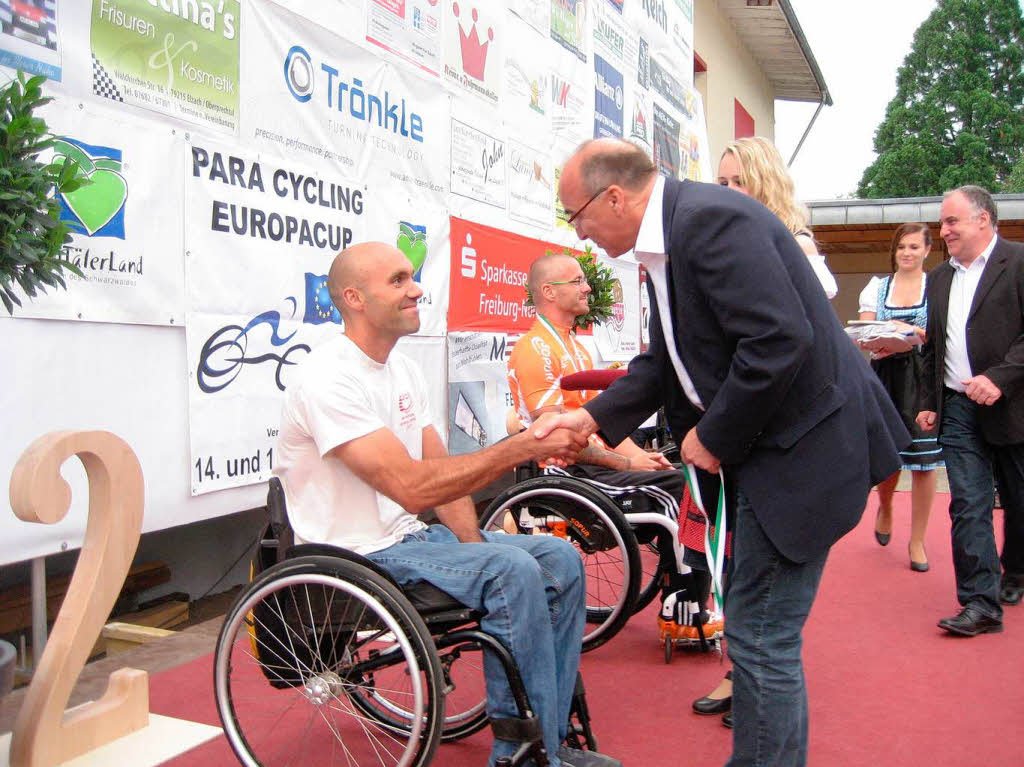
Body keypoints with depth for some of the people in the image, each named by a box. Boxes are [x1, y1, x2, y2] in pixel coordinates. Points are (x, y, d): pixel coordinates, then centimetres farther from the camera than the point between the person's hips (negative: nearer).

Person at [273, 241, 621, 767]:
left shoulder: (404, 370, 9)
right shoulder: (328, 378, -20)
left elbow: (444, 472, 10)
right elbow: (413, 488, -28)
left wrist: (474, 545, -6)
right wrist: (523, 447, -27)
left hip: (410, 533, 9)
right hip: (356, 555, -9)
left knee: (561, 559, -2)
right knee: (513, 570, -27)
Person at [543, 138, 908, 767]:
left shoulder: (711, 219, -20)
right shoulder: (670, 234, 11)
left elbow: (781, 341, -28)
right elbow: (667, 358, 18)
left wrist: (714, 437, -17)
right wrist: (594, 417, 9)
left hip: (800, 444, -10)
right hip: (764, 447, 10)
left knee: (761, 636, -2)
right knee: (758, 629, 20)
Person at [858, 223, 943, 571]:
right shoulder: (877, 287, 12)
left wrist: (914, 332, -18)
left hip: (923, 380, -1)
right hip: (885, 377, 1)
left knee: (924, 461, -3)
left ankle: (917, 540, 11)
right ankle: (885, 508, 35)